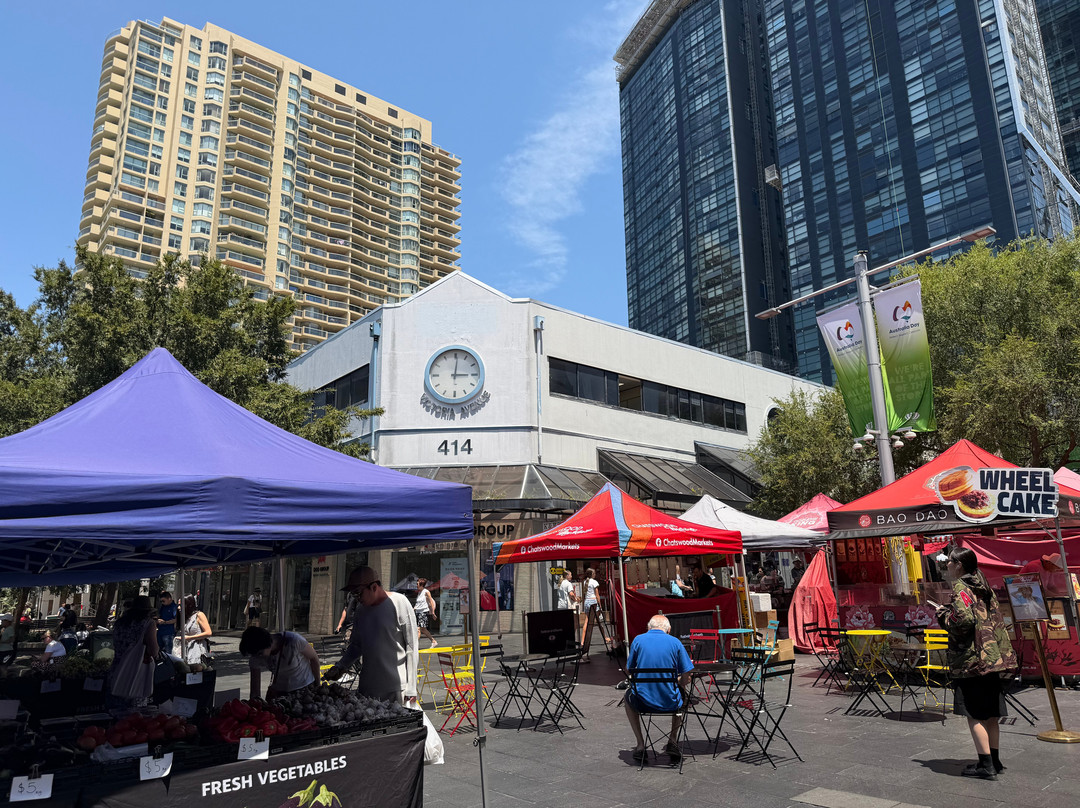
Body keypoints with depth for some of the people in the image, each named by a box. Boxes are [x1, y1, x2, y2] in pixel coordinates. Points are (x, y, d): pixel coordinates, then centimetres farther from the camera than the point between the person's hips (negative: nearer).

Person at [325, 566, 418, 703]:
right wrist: (340, 667, 4)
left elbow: (411, 648, -10)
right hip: (366, 685, 6)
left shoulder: (399, 603, -11)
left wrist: (411, 688, -10)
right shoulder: (361, 609, 9)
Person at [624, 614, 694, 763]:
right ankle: (673, 742, 28)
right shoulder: (675, 642, -2)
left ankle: (640, 745, 26)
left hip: (642, 703, 0)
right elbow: (685, 679, -1)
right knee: (682, 694, 35)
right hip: (670, 704, 0)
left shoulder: (638, 640, -1)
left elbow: (629, 670, 7)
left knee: (628, 698, 35)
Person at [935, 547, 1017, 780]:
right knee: (989, 712, 17)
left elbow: (964, 620, -26)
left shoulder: (960, 588, -13)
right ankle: (994, 760, 25)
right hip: (991, 656, 9)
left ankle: (986, 765, 1)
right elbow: (993, 617, 18)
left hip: (971, 659, -9)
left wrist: (943, 614, -8)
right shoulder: (983, 585, 13)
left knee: (974, 714, -1)